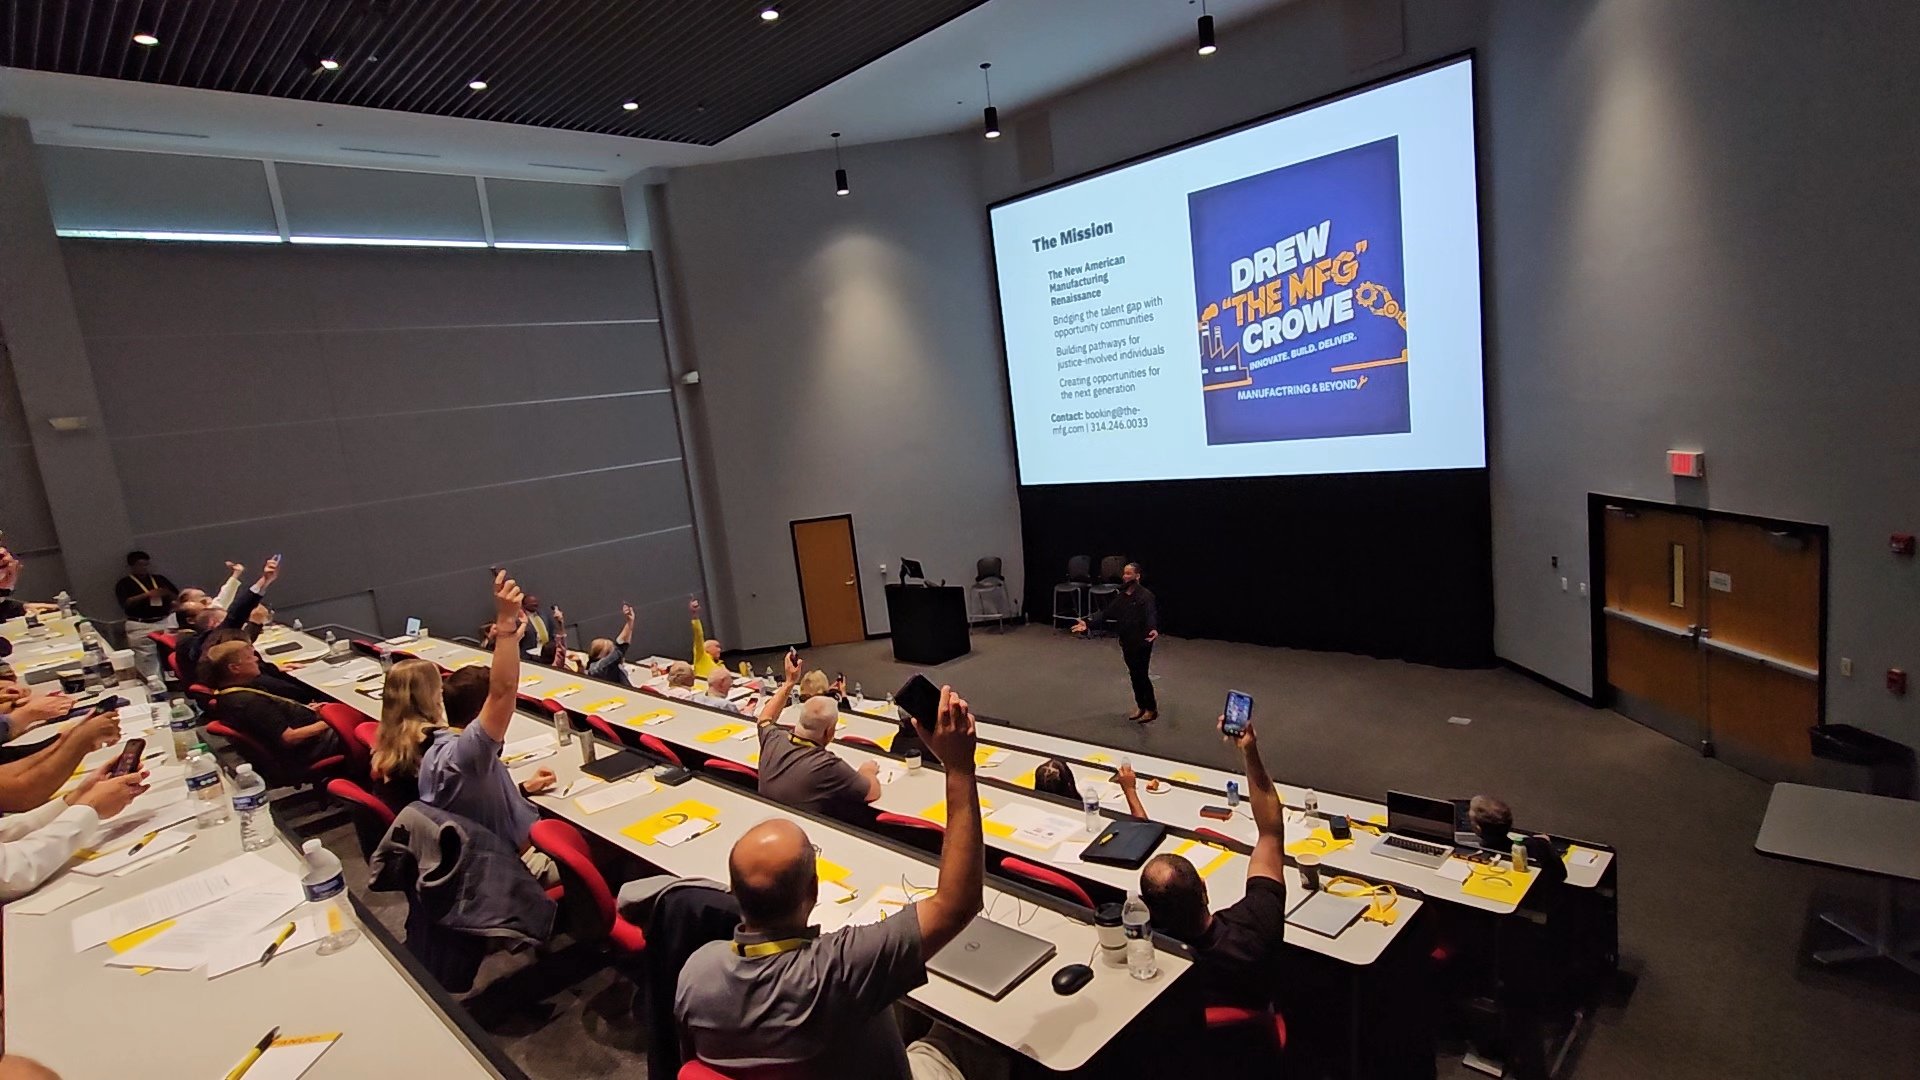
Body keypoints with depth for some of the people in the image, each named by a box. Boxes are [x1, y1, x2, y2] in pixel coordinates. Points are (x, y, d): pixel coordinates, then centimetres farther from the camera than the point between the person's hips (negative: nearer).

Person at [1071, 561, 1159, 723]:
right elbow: (1106, 613, 6)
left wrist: (1153, 629, -50)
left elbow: (1151, 616, -29)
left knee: (1141, 675, 0)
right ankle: (1141, 706, 29)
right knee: (1133, 675, 15)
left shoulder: (1145, 596, -16)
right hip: (1126, 642, 7)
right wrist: (1088, 623, -6)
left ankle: (1152, 709, 15)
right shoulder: (1120, 596, 7)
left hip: (1142, 643, -7)